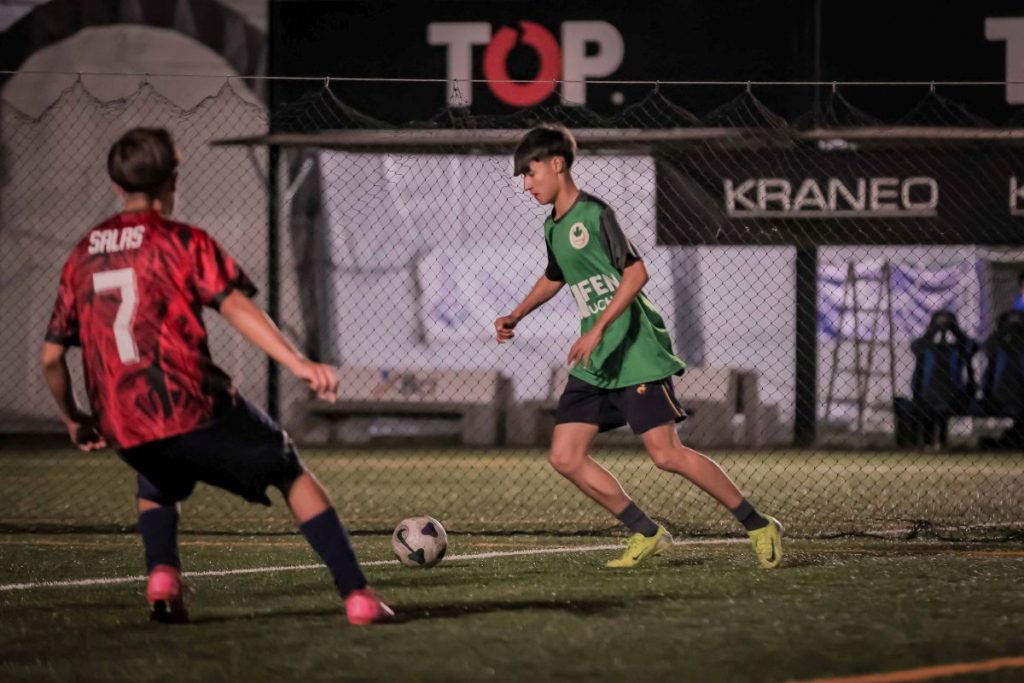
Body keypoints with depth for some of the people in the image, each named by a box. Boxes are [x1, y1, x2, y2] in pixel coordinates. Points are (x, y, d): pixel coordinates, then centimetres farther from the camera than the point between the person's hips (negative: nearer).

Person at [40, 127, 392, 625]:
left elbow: (51, 359, 14)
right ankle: (357, 595, 5)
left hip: (126, 430, 4)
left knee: (156, 487, 35)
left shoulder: (82, 257, 14)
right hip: (197, 410, -4)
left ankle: (162, 575, 7)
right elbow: (235, 306, -15)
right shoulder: (182, 242, 0)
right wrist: (297, 364, -24)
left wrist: (74, 421, 30)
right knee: (292, 475, 13)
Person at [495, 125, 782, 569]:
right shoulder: (553, 227, 14)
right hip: (594, 365, 9)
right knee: (565, 457, -1)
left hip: (635, 354, -9)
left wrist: (597, 330, -26)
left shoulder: (594, 214, -13)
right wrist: (516, 317, 31)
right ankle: (646, 534, 10)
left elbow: (636, 273, -21)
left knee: (665, 454, -14)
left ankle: (758, 526, -2)